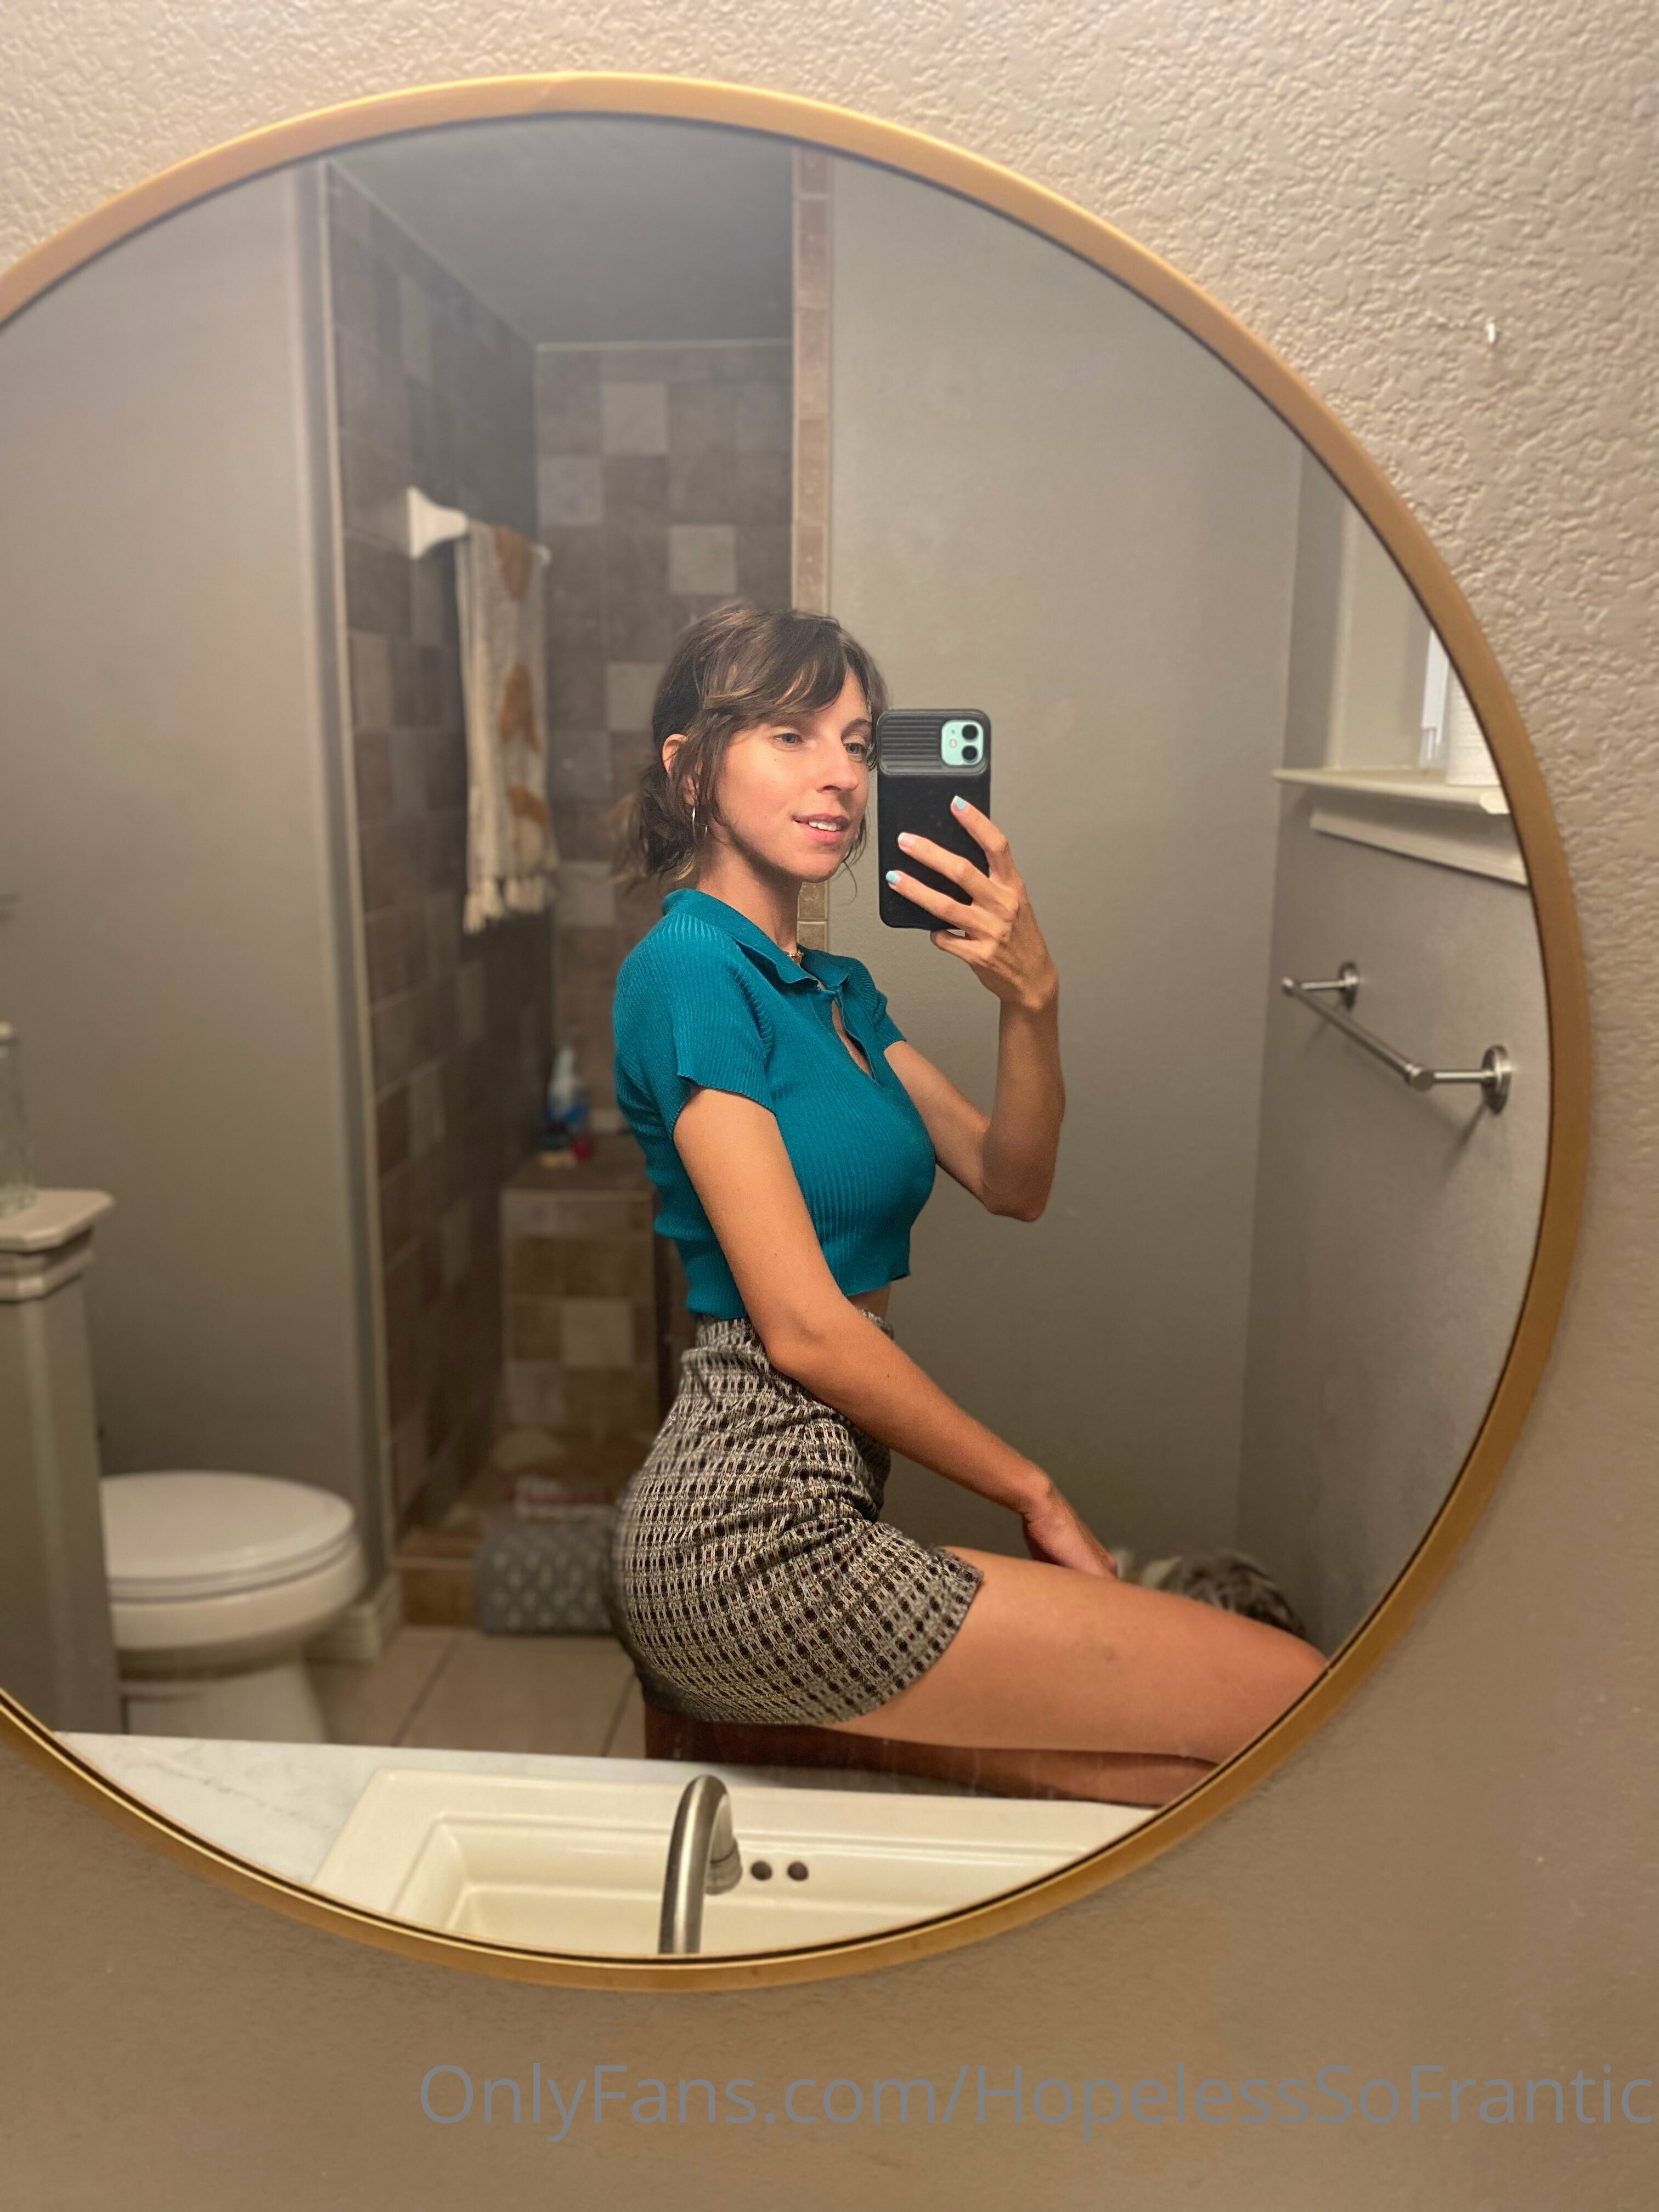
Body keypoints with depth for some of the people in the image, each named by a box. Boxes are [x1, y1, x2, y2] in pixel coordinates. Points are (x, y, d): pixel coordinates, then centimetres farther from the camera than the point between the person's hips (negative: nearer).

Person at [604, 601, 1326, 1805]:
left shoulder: (838, 989, 16)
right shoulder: (691, 965, -12)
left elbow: (1013, 1183, 7)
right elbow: (803, 1326, -16)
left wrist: (1033, 1000, -12)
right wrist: (1039, 1493, -5)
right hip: (754, 1534, -8)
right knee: (1294, 1693, -7)